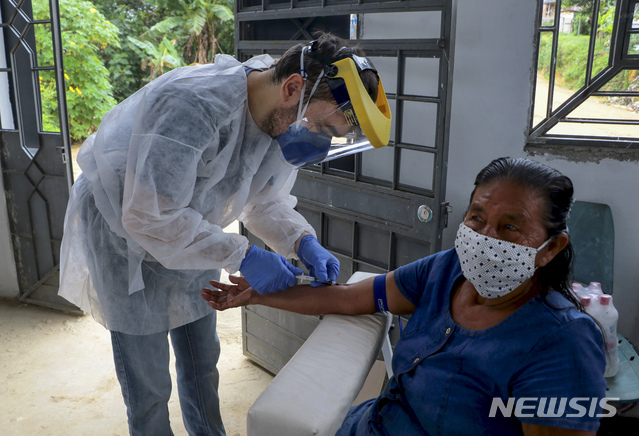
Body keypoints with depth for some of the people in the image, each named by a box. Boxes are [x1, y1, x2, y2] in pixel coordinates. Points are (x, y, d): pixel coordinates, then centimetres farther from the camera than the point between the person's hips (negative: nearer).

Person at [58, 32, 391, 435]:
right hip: (125, 234, -6)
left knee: (202, 363, 19)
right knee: (148, 382, 5)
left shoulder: (283, 119, -13)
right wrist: (243, 256, -33)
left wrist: (303, 242, -20)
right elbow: (148, 218, -35)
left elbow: (265, 202, -1)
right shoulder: (193, 104, -38)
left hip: (189, 236, 7)